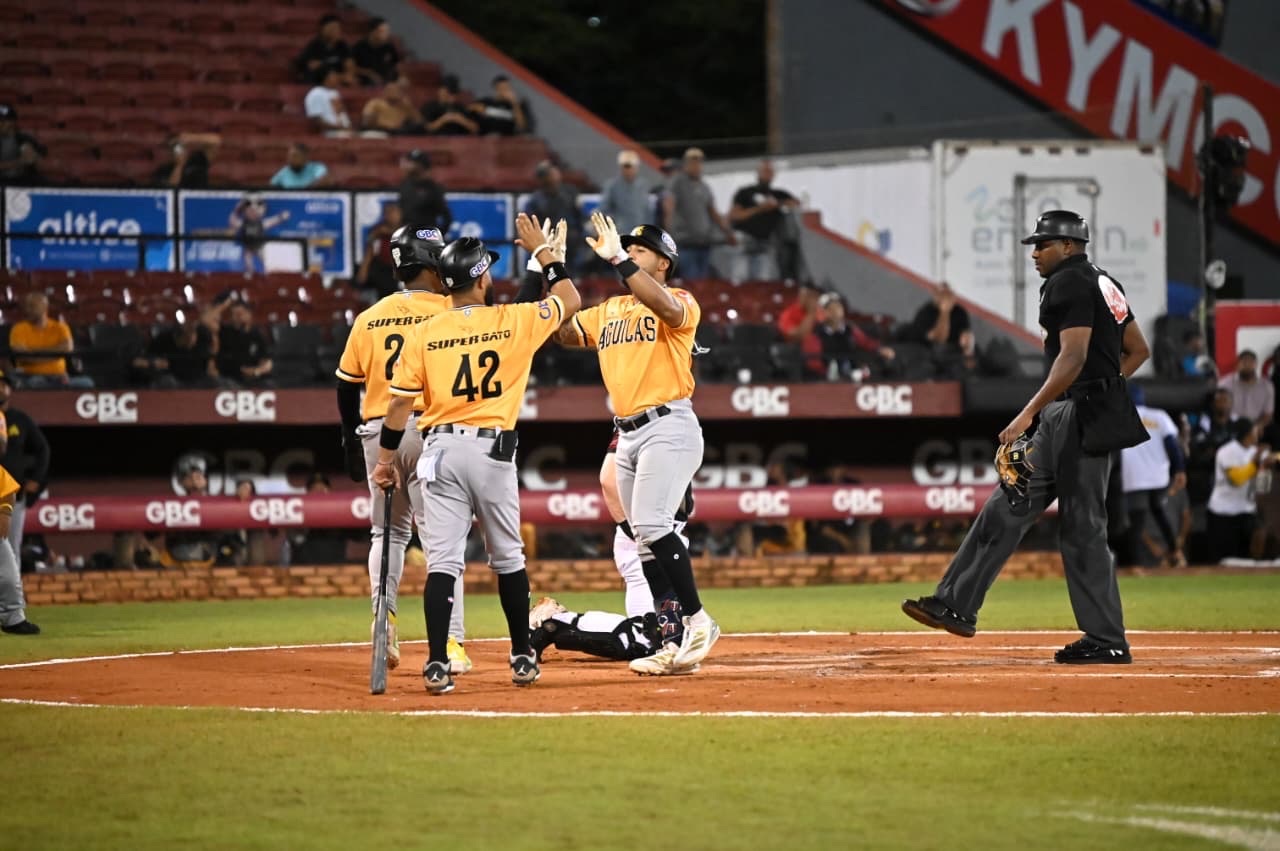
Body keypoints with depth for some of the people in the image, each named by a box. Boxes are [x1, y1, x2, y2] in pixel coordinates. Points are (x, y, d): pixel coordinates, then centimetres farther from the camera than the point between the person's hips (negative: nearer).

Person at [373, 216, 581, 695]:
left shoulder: (425, 335, -2)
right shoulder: (513, 322, -3)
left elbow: (399, 403, 0)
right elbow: (571, 302, 13)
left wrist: (386, 459, 10)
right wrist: (544, 253, 23)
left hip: (441, 448, 0)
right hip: (493, 449, 0)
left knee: (442, 560, -2)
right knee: (507, 558, 15)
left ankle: (437, 665, -12)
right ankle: (523, 658, 21)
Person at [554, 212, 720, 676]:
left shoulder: (681, 302, -3)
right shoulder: (608, 311, 19)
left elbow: (666, 307, -26)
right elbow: (563, 331, 11)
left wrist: (618, 259, -28)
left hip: (668, 427, -8)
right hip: (628, 434, 8)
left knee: (652, 524, -22)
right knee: (647, 542, 5)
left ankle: (697, 620, -13)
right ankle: (676, 644, 8)